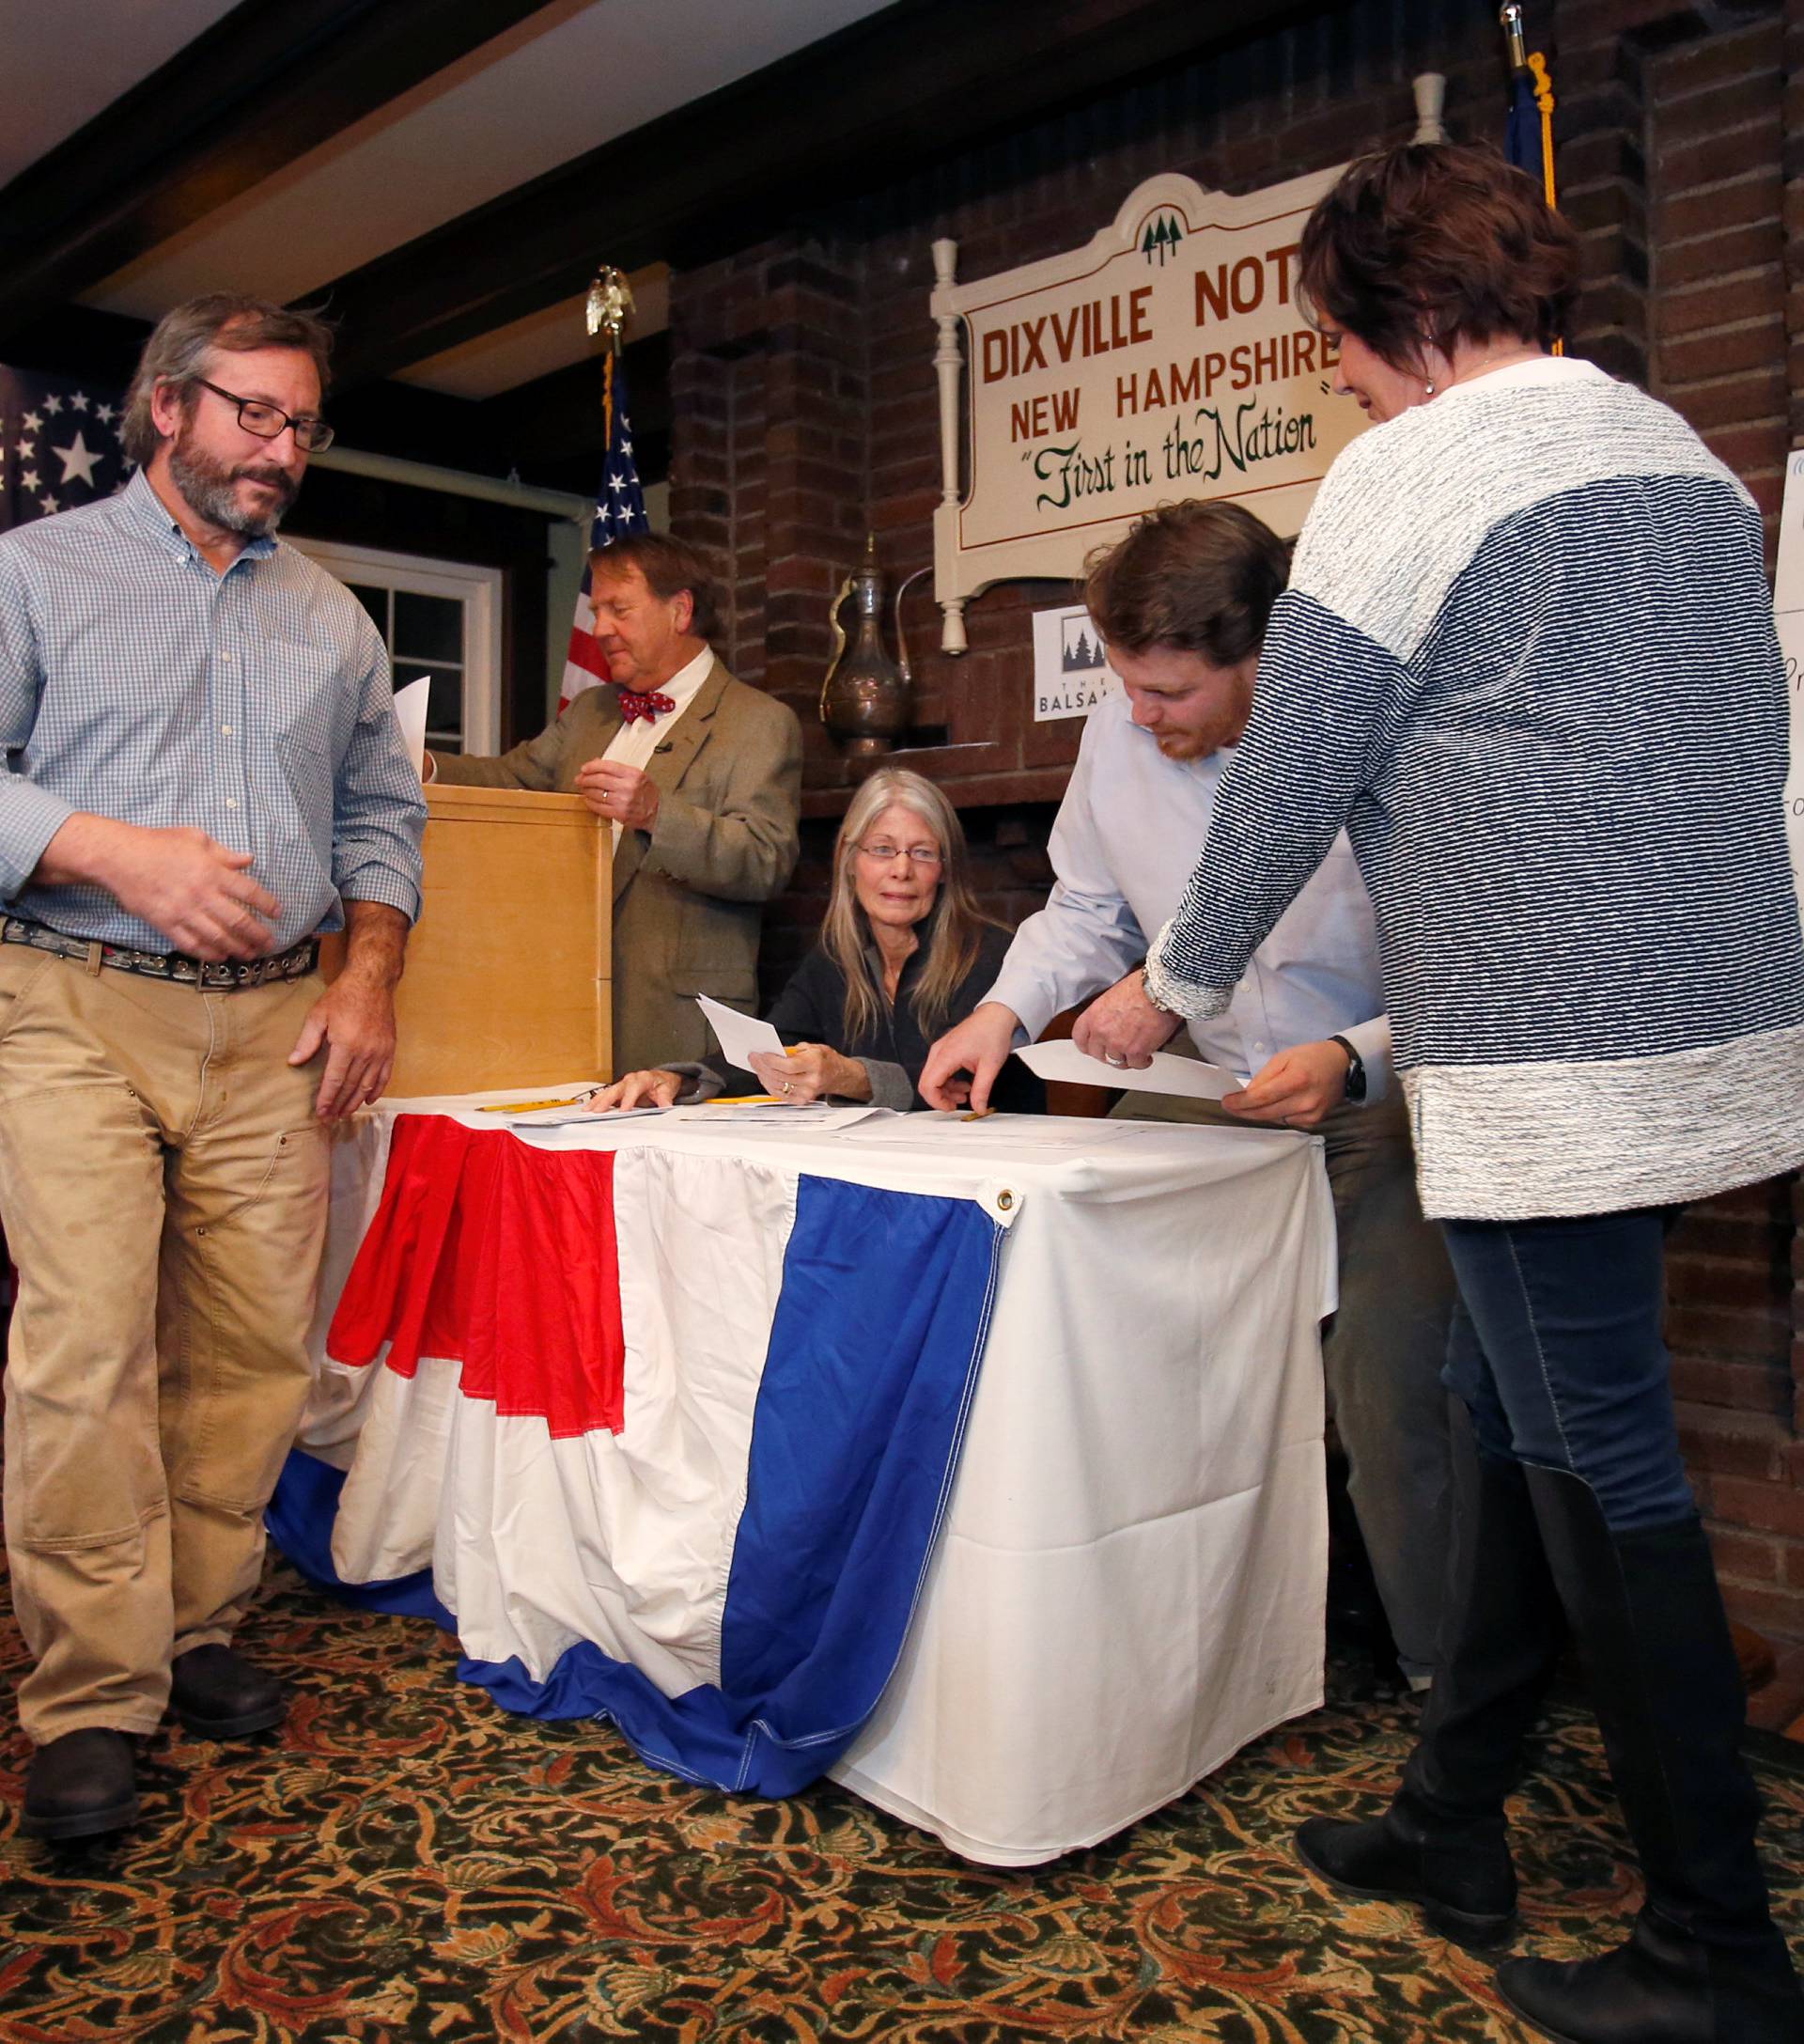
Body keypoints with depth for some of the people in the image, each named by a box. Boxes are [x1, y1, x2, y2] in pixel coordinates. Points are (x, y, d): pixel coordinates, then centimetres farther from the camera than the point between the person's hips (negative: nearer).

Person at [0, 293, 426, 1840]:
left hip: (275, 1027, 4)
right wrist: (126, 854, -17)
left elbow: (382, 814, 18)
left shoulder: (332, 618, 18)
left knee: (251, 1349, 2)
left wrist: (370, 973, 4)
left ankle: (199, 1633, 17)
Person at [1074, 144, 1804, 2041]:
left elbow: (1294, 765, -6)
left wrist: (1177, 983, 8)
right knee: (1510, 1411, 15)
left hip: (1557, 1053, -9)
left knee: (1603, 1466, 0)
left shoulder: (1415, 469, -7)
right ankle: (1453, 1818, 28)